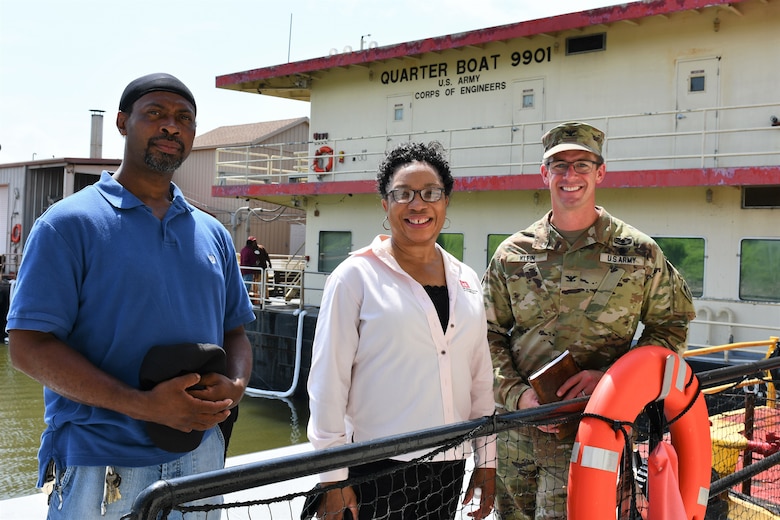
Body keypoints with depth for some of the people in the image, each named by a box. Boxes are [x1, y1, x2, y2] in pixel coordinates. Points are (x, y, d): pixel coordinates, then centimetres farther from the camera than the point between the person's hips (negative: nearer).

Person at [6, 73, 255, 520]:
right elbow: (28, 346, -13)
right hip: (99, 470, -5)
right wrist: (145, 406, -22)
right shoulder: (69, 224, -7)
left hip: (200, 457, 5)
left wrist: (235, 386, -9)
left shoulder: (213, 233, 10)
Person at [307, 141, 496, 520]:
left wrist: (486, 458, 12)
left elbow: (480, 376, 13)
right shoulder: (356, 276, -7)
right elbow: (328, 380, -9)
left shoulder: (466, 280, 8)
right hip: (377, 470, -4)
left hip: (449, 469, 5)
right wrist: (332, 477, -10)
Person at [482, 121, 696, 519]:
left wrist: (609, 376, -10)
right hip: (515, 426, 3)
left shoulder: (639, 253, -1)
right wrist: (517, 394, -10)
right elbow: (488, 335, 7)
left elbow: (671, 325, 4)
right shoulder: (512, 254, 4)